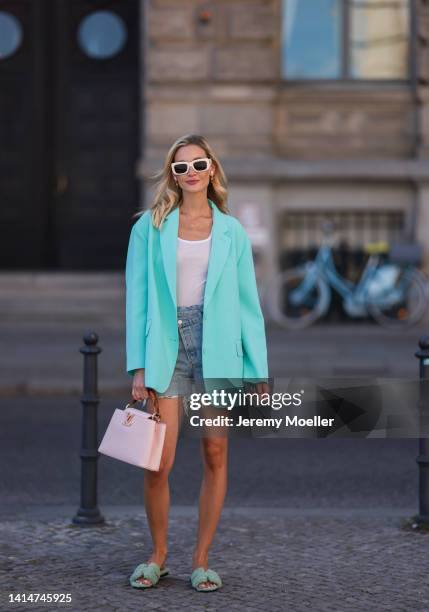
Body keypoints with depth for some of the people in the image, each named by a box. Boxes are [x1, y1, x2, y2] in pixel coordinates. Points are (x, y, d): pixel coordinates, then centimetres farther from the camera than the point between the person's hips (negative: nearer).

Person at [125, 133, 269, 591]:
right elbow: (137, 299, 3)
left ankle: (201, 559, 14)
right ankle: (158, 555, 16)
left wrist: (258, 369, 3)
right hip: (166, 348, -1)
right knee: (158, 463, -5)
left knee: (215, 456, 2)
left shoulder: (231, 231, 9)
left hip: (217, 348, 1)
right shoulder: (150, 227, 5)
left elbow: (248, 301, 9)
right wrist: (139, 367, -5)